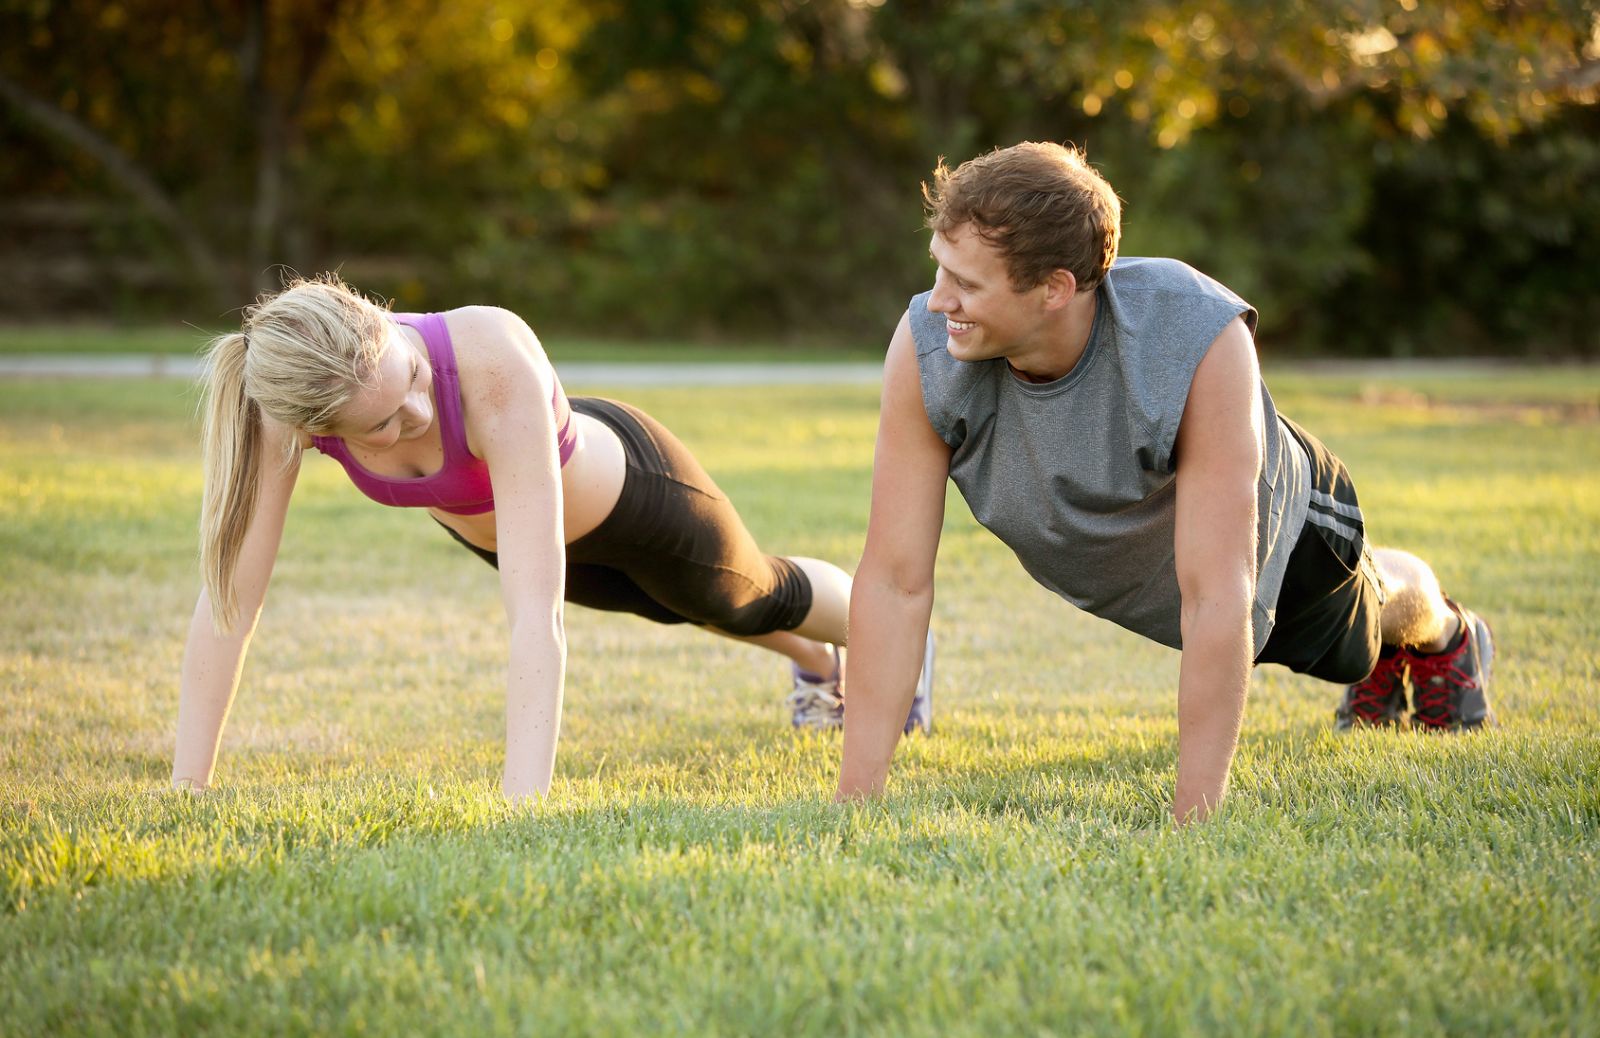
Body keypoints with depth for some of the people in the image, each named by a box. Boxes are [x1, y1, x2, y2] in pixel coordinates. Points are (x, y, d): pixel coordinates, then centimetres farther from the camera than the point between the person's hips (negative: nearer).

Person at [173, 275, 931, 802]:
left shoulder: (496, 363, -50)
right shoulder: (283, 404, -39)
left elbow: (535, 611, -53)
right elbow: (231, 595, -33)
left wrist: (520, 805, -58)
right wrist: (185, 790, -36)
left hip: (626, 491, -4)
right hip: (482, 526, 4)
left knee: (757, 597, 29)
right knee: (686, 608, 35)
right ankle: (813, 661, 69)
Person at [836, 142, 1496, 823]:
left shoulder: (1200, 340, -48)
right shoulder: (924, 350, -39)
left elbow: (1216, 598, -46)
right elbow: (895, 581, -34)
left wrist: (1192, 821, -47)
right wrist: (855, 803, -36)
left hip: (1272, 519, -3)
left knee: (1360, 622, 31)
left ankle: (1449, 637, 67)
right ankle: (1382, 664, 67)